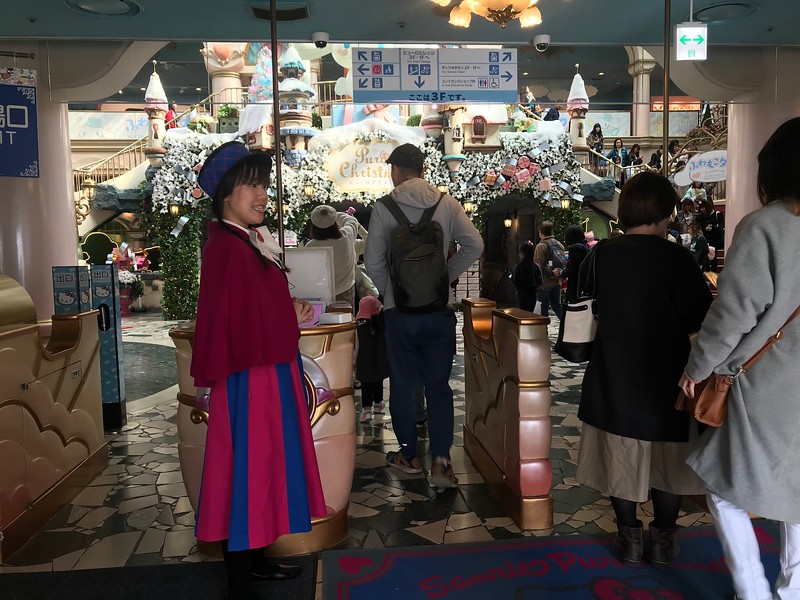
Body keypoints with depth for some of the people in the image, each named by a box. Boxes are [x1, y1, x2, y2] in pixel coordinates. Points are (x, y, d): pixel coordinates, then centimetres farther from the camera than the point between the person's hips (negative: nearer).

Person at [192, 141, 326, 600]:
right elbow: (239, 323, -23)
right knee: (247, 467, 0)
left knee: (263, 465, 18)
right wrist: (294, 319, -12)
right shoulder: (228, 247, -18)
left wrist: (292, 311, 3)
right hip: (249, 378, -10)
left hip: (270, 372, 10)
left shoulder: (250, 242, 12)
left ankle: (254, 559, 34)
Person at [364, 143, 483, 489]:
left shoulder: (384, 208, -6)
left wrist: (389, 291, 8)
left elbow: (373, 262, -8)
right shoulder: (446, 203, 0)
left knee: (402, 383, 13)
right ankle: (441, 461, 2)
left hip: (399, 310, -1)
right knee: (438, 384, 9)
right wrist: (447, 275, 4)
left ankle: (409, 456, 24)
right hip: (439, 309, 2)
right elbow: (474, 245, -6)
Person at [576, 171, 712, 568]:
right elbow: (703, 320, -13)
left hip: (615, 379, 3)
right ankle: (662, 541, 24)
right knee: (669, 462, 15)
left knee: (620, 460, 14)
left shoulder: (600, 256, -5)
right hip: (666, 379, -2)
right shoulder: (674, 258, -15)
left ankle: (629, 538, 23)